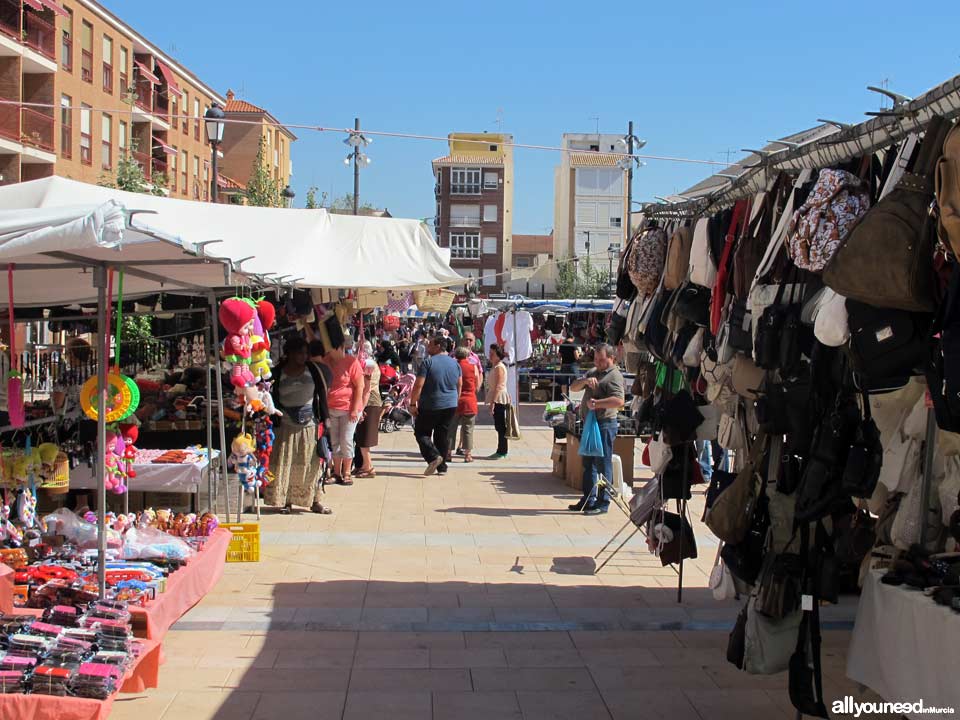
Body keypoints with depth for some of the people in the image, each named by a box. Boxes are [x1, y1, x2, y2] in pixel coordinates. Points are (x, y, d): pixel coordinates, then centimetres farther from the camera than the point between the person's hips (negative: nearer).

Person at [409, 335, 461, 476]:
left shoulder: (428, 362, -13)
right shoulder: (454, 363, 6)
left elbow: (418, 385, -16)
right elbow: (459, 385, 14)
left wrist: (413, 403, -9)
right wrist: (455, 401, 25)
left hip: (430, 406, -5)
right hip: (450, 406, 5)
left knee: (422, 432, 7)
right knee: (443, 435, 12)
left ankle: (434, 456, -13)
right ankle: (442, 467, 13)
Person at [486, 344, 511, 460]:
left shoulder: (499, 367, -13)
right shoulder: (495, 366, 17)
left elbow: (498, 386, -20)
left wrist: (493, 402, -22)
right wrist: (491, 401, 18)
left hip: (499, 400, -10)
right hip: (497, 400, 10)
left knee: (500, 426, -6)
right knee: (499, 426, 11)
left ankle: (502, 452, -3)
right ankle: (501, 451, 16)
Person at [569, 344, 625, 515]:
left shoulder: (614, 375, -10)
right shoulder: (593, 372, 18)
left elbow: (619, 401, -24)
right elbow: (574, 387, 11)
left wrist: (596, 403, -24)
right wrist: (585, 381, -8)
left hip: (604, 424, -9)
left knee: (603, 463, -4)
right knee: (588, 463, 15)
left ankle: (603, 503, 1)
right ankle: (588, 499, 25)